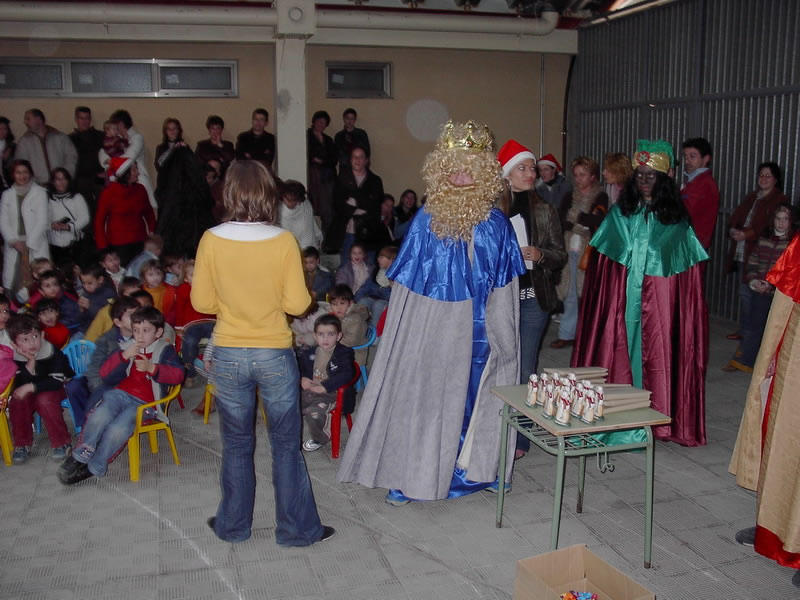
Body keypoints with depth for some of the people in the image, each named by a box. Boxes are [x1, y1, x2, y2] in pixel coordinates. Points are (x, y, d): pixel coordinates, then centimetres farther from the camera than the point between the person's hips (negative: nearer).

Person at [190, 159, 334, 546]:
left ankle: (233, 525, 32)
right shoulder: (283, 241, -12)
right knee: (286, 445, 13)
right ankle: (297, 528, 23)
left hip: (228, 355, 2)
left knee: (236, 445, 18)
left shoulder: (212, 239, -9)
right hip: (275, 356, -1)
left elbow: (202, 301, -2)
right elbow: (298, 304, -10)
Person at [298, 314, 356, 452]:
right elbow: (299, 366, 22)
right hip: (310, 390, 6)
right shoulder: (310, 352, 11)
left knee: (313, 412, -29)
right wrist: (302, 378, -2)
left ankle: (320, 439, 3)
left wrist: (325, 387, -29)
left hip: (333, 395, -6)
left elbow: (347, 375, -23)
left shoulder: (345, 353, -8)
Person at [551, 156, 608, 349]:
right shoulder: (570, 198, 14)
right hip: (571, 250, 4)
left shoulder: (600, 197, 0)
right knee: (570, 293, 7)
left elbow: (597, 220, -14)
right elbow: (562, 221, 3)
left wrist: (576, 220, -7)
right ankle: (567, 334, 14)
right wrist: (584, 222, -9)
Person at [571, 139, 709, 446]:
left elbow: (687, 272, 4)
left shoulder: (676, 220, 3)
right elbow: (600, 261, 9)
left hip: (658, 304, -1)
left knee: (653, 354, 0)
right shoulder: (619, 213, 8)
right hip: (619, 302, 1)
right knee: (617, 354, 3)